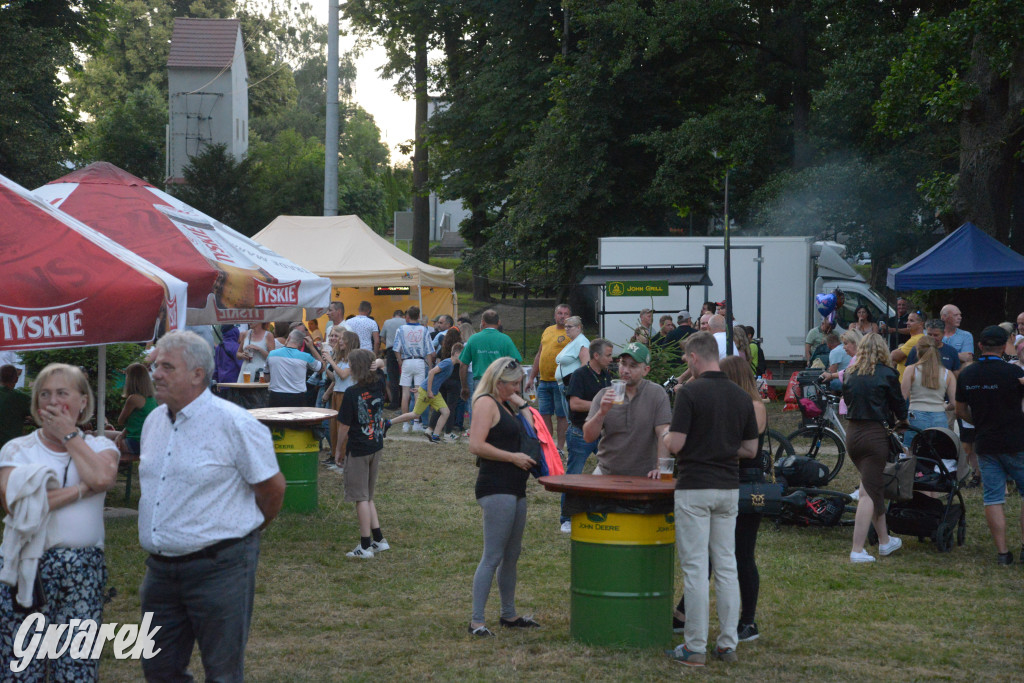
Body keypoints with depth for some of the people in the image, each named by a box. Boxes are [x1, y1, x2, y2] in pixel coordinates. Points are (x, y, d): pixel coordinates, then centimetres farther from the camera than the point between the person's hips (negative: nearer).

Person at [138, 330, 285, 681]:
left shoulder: (233, 423, -14)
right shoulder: (154, 421, 9)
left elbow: (272, 486, -8)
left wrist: (243, 530, 6)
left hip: (219, 568, -7)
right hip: (161, 569, 7)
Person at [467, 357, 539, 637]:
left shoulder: (505, 405, 20)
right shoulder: (486, 403, -8)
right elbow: (476, 446, -18)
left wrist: (522, 405, 10)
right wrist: (513, 457, -14)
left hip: (514, 488, 10)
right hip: (496, 488, -10)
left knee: (512, 555, 15)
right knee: (493, 556, -10)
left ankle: (509, 614, 25)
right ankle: (476, 620, -7)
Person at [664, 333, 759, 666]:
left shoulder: (690, 392, -12)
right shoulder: (742, 396, 6)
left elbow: (676, 443, -15)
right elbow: (751, 449, 10)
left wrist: (664, 437, 7)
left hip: (694, 489, -5)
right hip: (729, 488, 5)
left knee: (695, 568, -2)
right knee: (726, 567, 10)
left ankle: (695, 648, 2)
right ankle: (727, 644, 12)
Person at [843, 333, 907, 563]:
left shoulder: (849, 374, 7)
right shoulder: (886, 374, -4)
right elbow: (898, 403, 6)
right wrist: (903, 420, 27)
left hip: (852, 432, 5)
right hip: (874, 434, -5)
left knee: (870, 486, 17)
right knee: (869, 492, -3)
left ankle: (884, 540, 27)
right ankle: (857, 550, -7)